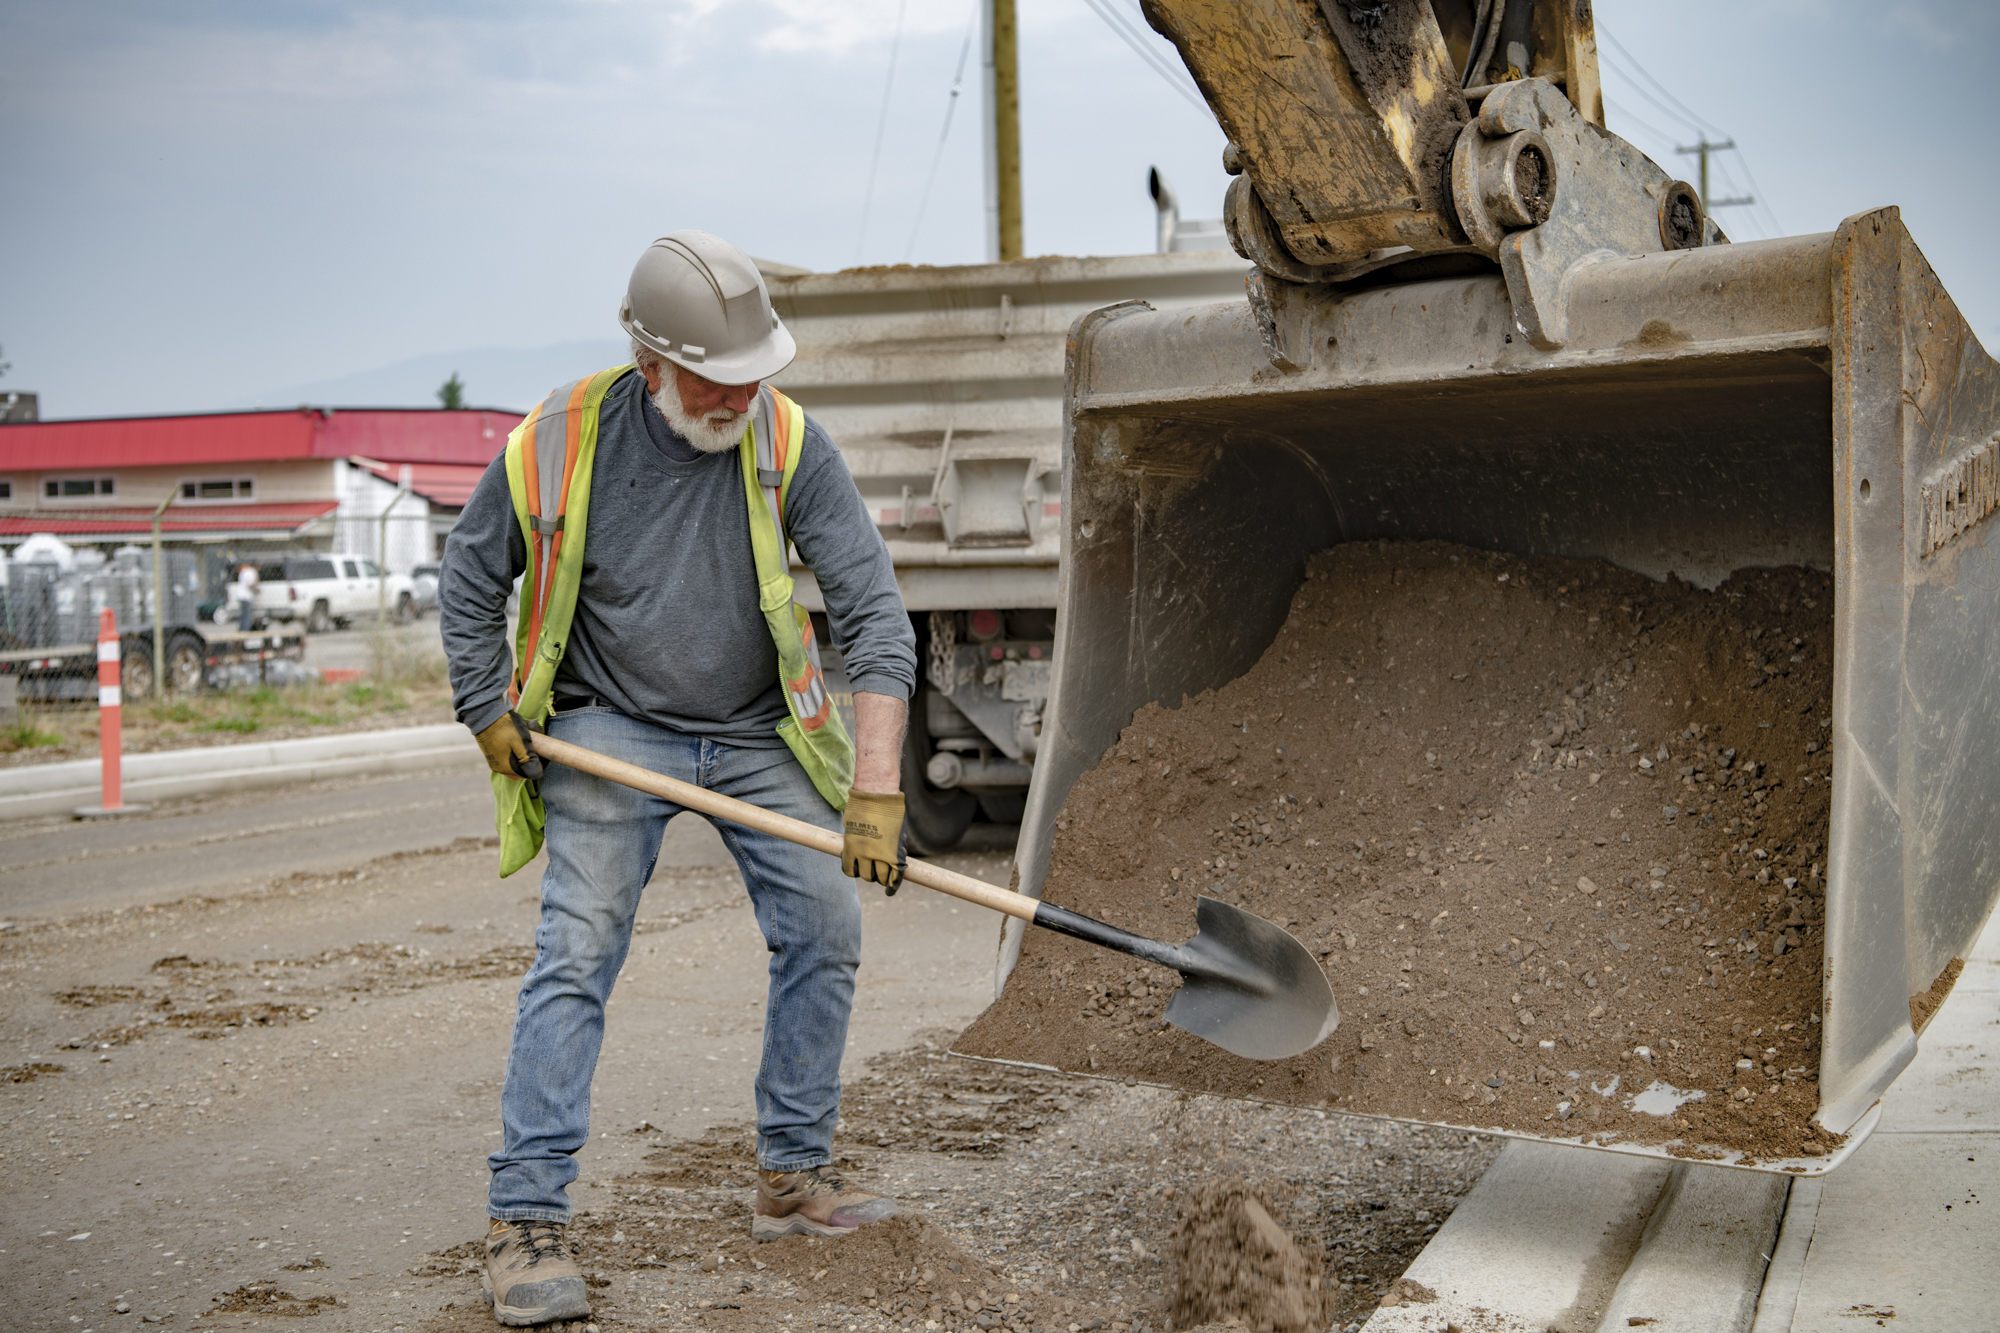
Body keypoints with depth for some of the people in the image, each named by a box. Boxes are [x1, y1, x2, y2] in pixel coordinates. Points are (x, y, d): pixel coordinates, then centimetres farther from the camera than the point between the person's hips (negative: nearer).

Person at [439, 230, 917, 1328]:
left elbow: (872, 608, -19)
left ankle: (794, 1177, 15)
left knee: (826, 931, 0)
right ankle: (526, 1218, -8)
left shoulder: (789, 443, -15)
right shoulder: (558, 444, -15)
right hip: (611, 731, -2)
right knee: (577, 952, -13)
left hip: (758, 734, 3)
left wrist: (877, 783, -27)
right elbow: (468, 581, 2)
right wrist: (490, 716, -2)